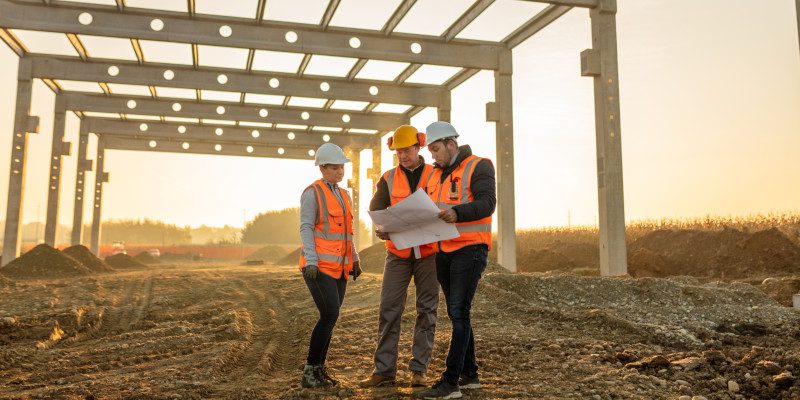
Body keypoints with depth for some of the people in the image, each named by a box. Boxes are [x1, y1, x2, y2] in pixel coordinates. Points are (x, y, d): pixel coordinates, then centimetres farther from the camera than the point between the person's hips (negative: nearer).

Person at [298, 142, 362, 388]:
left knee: (329, 318, 8)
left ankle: (319, 368, 18)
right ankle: (309, 373, -4)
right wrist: (311, 261, -18)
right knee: (330, 316, -14)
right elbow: (306, 228, -10)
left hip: (339, 266, 7)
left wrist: (354, 259, 17)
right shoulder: (312, 193, -5)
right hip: (320, 266, -7)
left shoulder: (344, 195, 17)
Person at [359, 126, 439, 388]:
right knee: (389, 309, -2)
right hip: (398, 251, 1)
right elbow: (376, 208, 1)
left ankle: (419, 369, 13)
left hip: (428, 251, -1)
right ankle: (384, 369, 5)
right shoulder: (389, 178, 8)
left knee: (427, 310, 4)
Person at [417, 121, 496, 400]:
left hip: (470, 249, -8)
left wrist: (457, 213, -35)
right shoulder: (435, 175, 17)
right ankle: (469, 374, 22)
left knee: (459, 313, -11)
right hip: (444, 252, 8)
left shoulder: (478, 166, -5)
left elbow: (487, 203, -18)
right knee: (457, 314, 11)